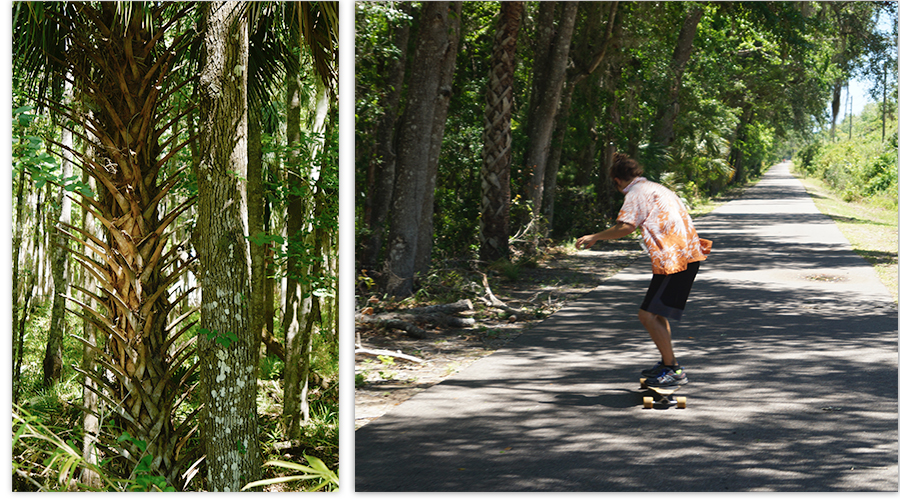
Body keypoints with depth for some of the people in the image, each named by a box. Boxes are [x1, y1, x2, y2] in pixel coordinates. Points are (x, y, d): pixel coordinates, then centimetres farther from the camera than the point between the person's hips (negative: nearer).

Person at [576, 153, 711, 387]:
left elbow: (626, 227, -20)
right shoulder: (656, 188, 21)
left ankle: (674, 370, -4)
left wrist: (595, 237, -10)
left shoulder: (636, 193, -7)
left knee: (648, 316, -7)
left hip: (673, 260, -10)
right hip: (688, 255, 10)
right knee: (657, 312, 22)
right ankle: (667, 364, 32)